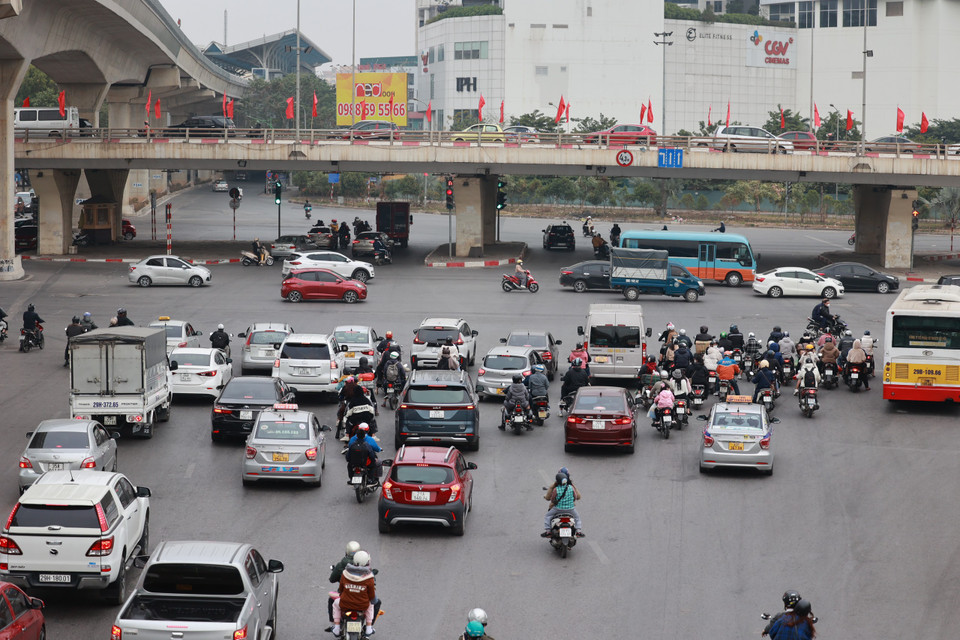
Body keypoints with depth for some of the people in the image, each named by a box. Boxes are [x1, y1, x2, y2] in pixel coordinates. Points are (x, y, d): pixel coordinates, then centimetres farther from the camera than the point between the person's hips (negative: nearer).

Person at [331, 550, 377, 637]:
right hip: (362, 606, -1)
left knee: (336, 603, 34)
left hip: (345, 604, 1)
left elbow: (340, 590, 4)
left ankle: (336, 628, 31)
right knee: (370, 604, 34)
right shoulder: (369, 578, -16)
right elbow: (372, 597, -8)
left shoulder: (345, 574, -11)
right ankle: (369, 628, 28)